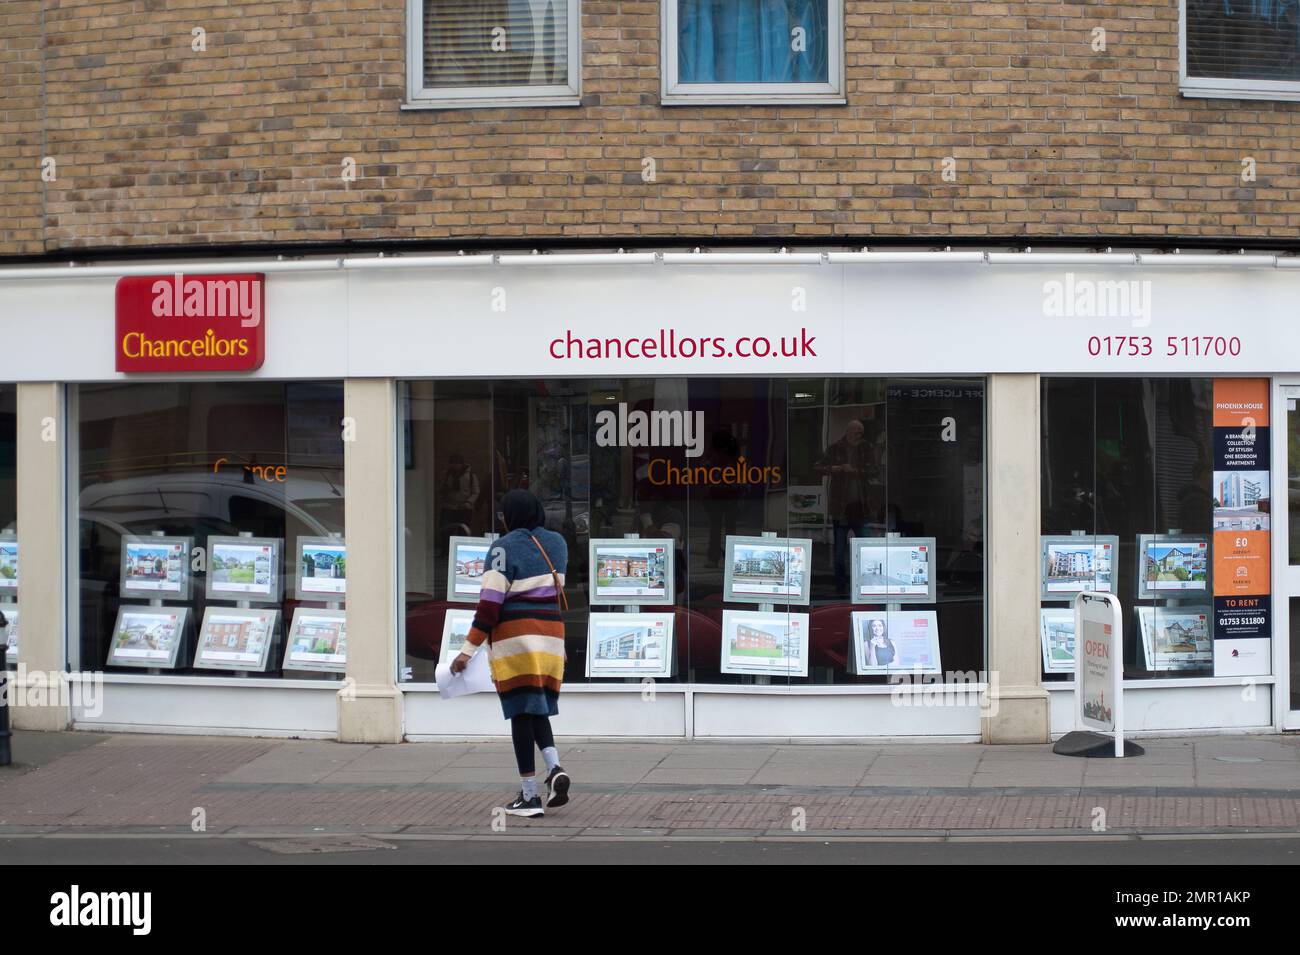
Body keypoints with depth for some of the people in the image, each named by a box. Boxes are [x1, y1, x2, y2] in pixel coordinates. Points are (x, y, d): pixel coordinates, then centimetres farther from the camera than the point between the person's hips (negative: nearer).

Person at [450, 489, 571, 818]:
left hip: (514, 638, -5)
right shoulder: (557, 543, 9)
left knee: (522, 712, -2)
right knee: (538, 710, 16)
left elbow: (490, 604, -13)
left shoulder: (504, 548, -8)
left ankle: (530, 796, -1)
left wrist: (468, 650, -11)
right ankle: (555, 768, -9)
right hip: (550, 636, 5)